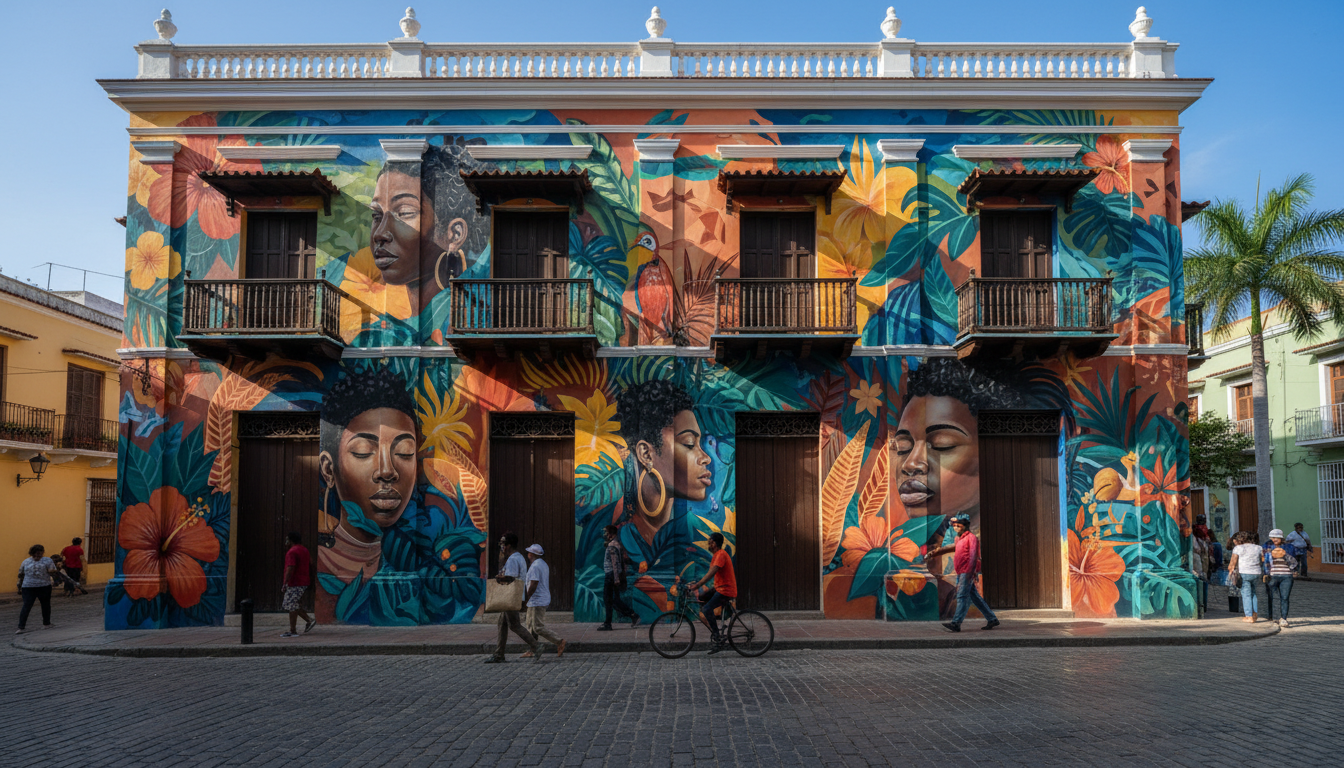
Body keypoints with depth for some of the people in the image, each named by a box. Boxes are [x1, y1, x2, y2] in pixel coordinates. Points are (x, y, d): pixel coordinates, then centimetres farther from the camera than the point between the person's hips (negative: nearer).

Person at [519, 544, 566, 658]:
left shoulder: (535, 566, -18)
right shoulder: (544, 564, 14)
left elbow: (533, 585, -23)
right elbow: (546, 583, 19)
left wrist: (526, 599, -14)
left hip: (537, 601, -10)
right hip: (543, 599, 10)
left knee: (538, 627, -8)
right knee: (530, 625, 13)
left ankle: (559, 642, -8)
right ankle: (533, 650, 15)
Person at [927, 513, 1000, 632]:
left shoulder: (971, 537, -7)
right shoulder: (960, 539, 21)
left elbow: (973, 555, -15)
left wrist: (970, 572, -22)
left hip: (967, 572, -9)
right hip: (961, 573, 9)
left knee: (962, 596, -14)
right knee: (974, 596, 11)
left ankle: (956, 623, -21)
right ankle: (992, 619, 17)